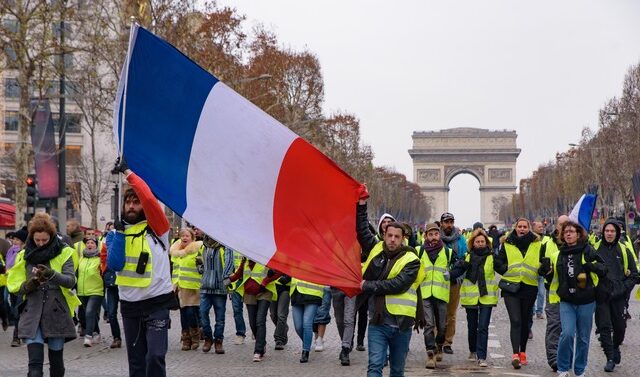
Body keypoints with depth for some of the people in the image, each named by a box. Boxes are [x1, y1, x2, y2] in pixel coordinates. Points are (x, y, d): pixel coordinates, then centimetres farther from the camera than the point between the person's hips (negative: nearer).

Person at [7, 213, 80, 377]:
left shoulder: (63, 253, 2)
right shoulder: (25, 255, 9)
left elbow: (71, 281, -11)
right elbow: (14, 286, 8)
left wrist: (52, 274, -28)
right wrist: (28, 285, -14)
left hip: (56, 313, -1)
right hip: (32, 314, 1)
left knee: (56, 361, 8)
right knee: (35, 361, -11)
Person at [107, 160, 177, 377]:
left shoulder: (156, 228, -5)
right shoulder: (119, 231, 8)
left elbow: (149, 198, -22)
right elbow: (113, 265, -4)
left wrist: (127, 172, -16)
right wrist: (119, 233, -11)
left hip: (157, 303, -5)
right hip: (129, 305, 5)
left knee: (155, 356, -14)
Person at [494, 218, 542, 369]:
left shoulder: (537, 244, 5)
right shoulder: (507, 244, 5)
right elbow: (498, 263, 8)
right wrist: (509, 270, -6)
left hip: (529, 287, 1)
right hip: (511, 287, -1)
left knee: (525, 321, 12)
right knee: (515, 321, -13)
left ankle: (522, 352, 27)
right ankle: (515, 354, -19)